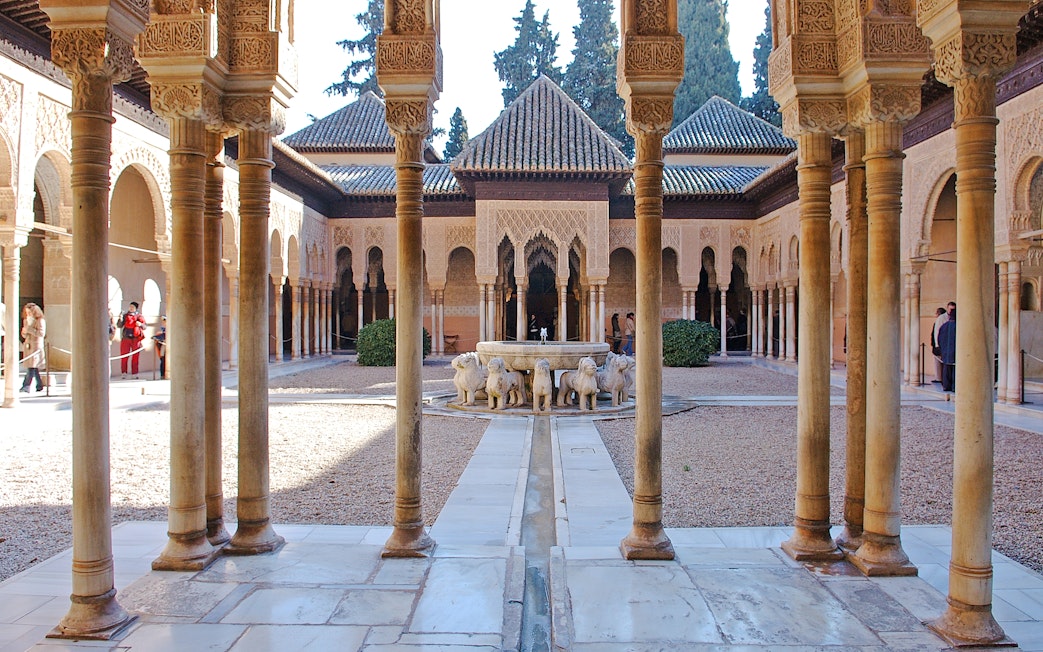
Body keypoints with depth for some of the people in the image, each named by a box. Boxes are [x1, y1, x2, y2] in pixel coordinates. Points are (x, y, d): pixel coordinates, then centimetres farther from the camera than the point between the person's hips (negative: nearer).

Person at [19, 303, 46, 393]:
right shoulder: (26, 321, 18)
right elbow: (24, 335, 24)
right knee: (34, 368, 7)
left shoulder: (40, 321, -5)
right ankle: (39, 386, 12)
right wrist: (24, 332, 1)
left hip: (36, 346, -8)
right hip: (28, 346, 8)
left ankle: (26, 386, -15)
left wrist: (29, 329, -17)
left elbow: (42, 333, -16)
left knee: (32, 367, -11)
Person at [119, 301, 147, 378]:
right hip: (126, 338, 0)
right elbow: (120, 326, 4)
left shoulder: (139, 316, 9)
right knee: (124, 356, -2)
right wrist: (121, 319, -14)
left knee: (135, 357, 3)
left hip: (136, 338, 0)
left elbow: (144, 327, 8)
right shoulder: (125, 316, 11)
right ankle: (124, 373, 4)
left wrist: (140, 324, -13)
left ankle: (135, 374, 8)